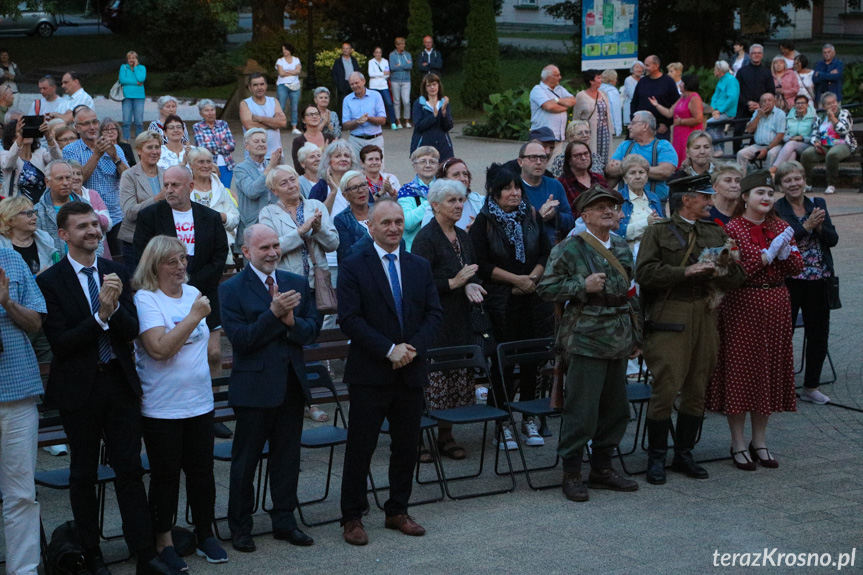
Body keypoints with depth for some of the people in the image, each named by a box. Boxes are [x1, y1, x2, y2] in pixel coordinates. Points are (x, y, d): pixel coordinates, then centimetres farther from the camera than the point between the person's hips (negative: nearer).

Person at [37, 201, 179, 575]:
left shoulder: (117, 274, 6)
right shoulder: (50, 281, -7)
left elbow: (132, 331, -1)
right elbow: (59, 343, -14)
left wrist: (115, 307, -20)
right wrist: (100, 316, -22)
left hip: (120, 383, 3)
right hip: (79, 387, -3)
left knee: (130, 469, 4)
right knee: (84, 473, 9)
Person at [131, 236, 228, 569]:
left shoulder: (192, 294, 8)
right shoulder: (145, 299, -13)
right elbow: (159, 348, -23)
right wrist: (194, 316, -21)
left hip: (199, 402, 5)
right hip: (161, 407, -5)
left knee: (201, 470, 10)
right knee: (166, 476, 3)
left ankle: (205, 535, 23)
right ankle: (164, 543, 16)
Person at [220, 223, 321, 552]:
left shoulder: (298, 284, 8)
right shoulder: (231, 290, -7)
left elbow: (313, 330, 2)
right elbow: (240, 339, -15)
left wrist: (291, 320, -18)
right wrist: (273, 313, -23)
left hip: (292, 385, 5)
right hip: (254, 387, -4)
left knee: (287, 457, 13)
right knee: (245, 460, 6)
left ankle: (284, 521, 25)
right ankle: (240, 527, 18)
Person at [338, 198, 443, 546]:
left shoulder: (420, 267, 11)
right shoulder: (353, 268, -4)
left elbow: (434, 314, 6)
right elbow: (349, 318, -12)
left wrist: (413, 347, -12)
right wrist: (389, 349, -18)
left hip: (411, 372, 5)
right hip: (370, 374, -4)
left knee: (407, 446, 11)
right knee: (360, 447, 1)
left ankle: (397, 511, 25)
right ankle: (352, 517, 11)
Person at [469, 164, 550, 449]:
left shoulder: (532, 215, 9)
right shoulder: (484, 222, -2)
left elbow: (546, 253, 9)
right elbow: (482, 265, -7)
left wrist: (532, 278, -8)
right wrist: (516, 279, -12)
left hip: (531, 298, 3)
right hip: (500, 301, -3)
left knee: (531, 357, 5)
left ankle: (529, 419, 16)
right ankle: (504, 423, 6)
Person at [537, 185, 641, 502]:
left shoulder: (621, 247, 14)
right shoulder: (570, 248, -8)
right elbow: (545, 287, -9)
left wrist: (635, 335, 18)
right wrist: (583, 286, -19)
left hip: (618, 340, 7)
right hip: (586, 339, -7)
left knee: (616, 408, 12)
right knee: (582, 410, -5)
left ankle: (602, 467, 25)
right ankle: (571, 473, 6)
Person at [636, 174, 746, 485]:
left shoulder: (716, 232, 18)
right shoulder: (658, 231, 2)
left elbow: (737, 275, 14)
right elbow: (644, 272, -11)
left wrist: (716, 272, -7)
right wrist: (686, 272, -16)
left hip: (705, 316, 5)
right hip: (669, 316, -5)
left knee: (696, 389, 8)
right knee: (666, 387, -8)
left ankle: (684, 454, 19)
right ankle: (656, 458, 4)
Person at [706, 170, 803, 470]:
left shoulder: (780, 228, 10)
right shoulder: (732, 229, -7)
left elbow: (796, 268, 6)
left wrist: (784, 252, -13)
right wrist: (768, 254, -19)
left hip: (776, 307, 5)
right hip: (743, 307, -5)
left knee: (769, 371, 10)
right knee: (740, 370, 0)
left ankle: (759, 440, 21)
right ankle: (738, 444, 10)